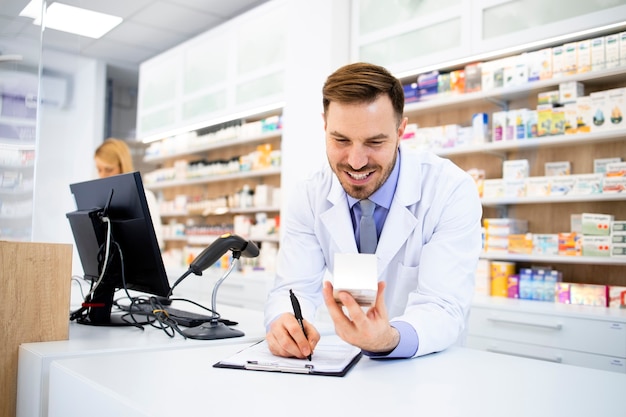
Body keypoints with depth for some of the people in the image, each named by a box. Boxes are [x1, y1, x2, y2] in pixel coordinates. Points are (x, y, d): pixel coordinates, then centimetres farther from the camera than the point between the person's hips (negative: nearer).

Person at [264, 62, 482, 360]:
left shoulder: (453, 192, -17)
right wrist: (284, 323, -30)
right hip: (345, 361, 2)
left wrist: (389, 339, -41)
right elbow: (294, 288, -8)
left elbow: (444, 308, -22)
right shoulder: (308, 197, -6)